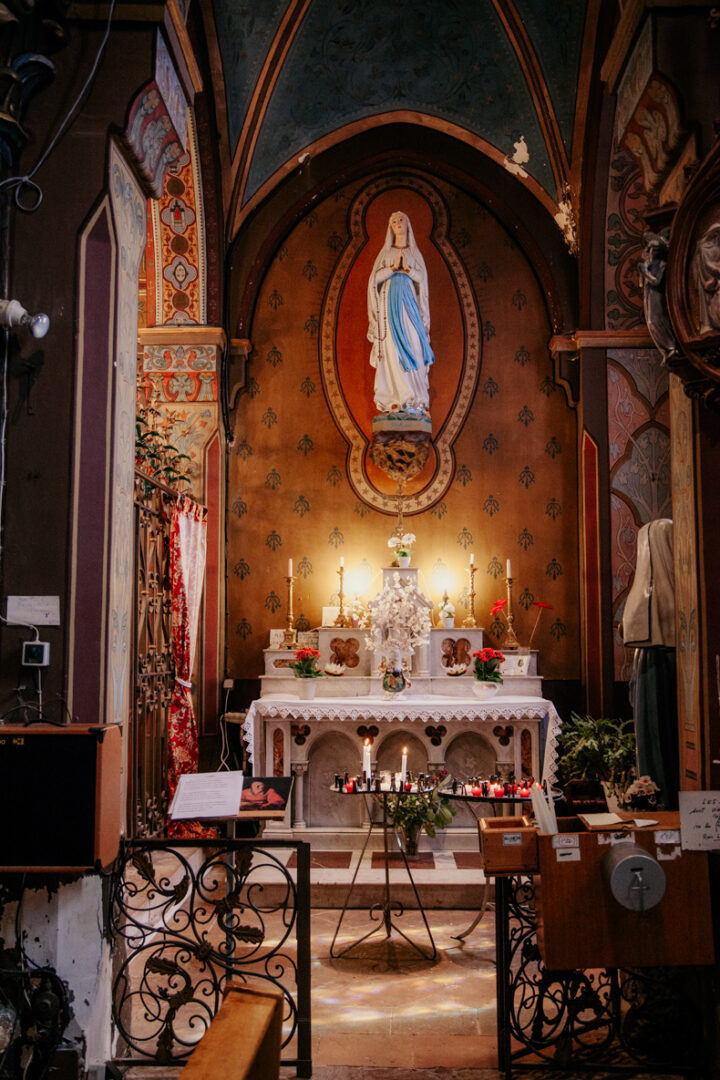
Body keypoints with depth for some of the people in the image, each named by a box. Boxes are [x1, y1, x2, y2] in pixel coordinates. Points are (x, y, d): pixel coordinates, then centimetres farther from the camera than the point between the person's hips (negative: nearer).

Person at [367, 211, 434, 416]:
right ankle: (397, 398, -13)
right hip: (389, 300, 0)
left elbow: (422, 279, 6)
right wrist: (393, 267, -9)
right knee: (393, 348, -10)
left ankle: (415, 399, -15)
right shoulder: (385, 253, 15)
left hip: (409, 301, 0)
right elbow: (376, 277, 4)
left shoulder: (414, 253, 16)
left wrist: (407, 268, -10)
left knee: (412, 347, -11)